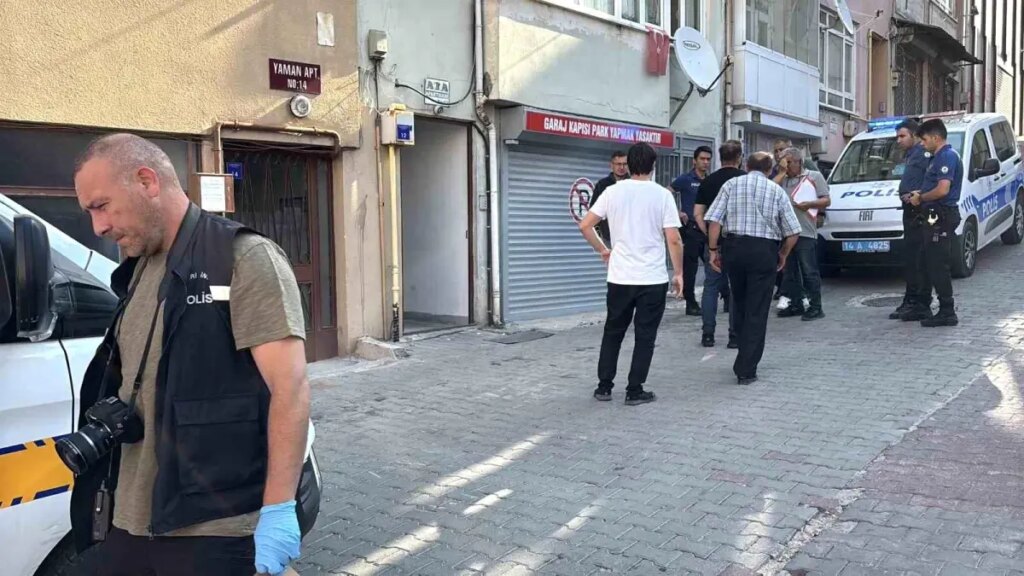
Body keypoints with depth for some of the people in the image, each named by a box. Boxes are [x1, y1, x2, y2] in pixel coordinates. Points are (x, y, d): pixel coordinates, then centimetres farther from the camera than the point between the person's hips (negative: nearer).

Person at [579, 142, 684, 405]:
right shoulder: (662, 194, -6)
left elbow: (585, 225, 0)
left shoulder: (613, 191, 1)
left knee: (613, 332, 15)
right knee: (644, 336, 7)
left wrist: (602, 250, 14)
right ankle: (635, 391, 10)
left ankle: (604, 386, 19)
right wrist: (678, 273, 0)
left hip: (620, 277, 3)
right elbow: (674, 239, -10)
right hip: (653, 279, -2)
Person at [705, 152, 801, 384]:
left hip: (733, 246, 2)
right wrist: (783, 255, 17)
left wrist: (713, 249, 2)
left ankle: (745, 360, 31)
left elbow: (714, 220, -4)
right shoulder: (777, 191, 6)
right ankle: (746, 370, 0)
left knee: (739, 304, 19)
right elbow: (793, 232, 2)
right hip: (764, 251, -2)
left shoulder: (732, 184, 6)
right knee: (757, 311, 2)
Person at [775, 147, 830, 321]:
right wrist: (781, 172, 2)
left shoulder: (814, 176, 7)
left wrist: (809, 204, -13)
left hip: (805, 233, -6)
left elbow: (827, 201, 3)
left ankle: (815, 307, -1)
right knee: (790, 271, 10)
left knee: (809, 272, -6)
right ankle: (795, 305, 18)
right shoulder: (784, 180, 20)